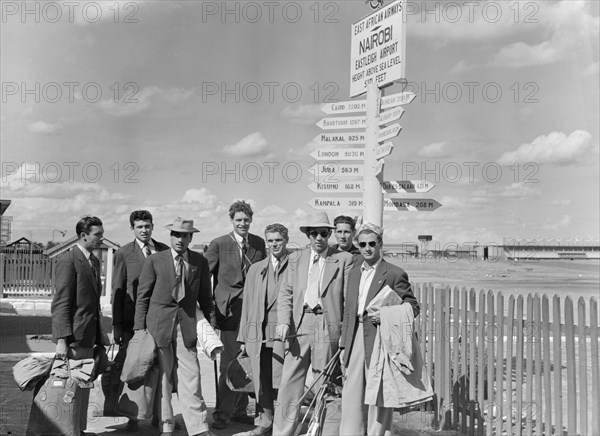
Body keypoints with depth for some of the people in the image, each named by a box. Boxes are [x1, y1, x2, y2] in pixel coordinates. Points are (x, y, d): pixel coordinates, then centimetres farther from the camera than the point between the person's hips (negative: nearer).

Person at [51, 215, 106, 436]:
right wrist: (61, 340, -21)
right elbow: (61, 303, -16)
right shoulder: (68, 260, -12)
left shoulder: (94, 261, 15)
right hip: (73, 337, -9)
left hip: (89, 335, 9)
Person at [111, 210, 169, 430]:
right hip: (133, 321, -2)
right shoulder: (123, 253, 2)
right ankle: (132, 417, 14)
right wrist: (117, 325, -4)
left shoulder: (164, 250, 9)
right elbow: (117, 290, 1)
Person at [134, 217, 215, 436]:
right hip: (159, 325, -1)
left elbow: (204, 296, 11)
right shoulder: (154, 261, -1)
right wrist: (139, 328, -2)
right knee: (162, 377, 6)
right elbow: (142, 296, 2)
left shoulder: (200, 262, 6)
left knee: (191, 377, -1)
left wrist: (212, 324, 5)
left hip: (187, 325, 1)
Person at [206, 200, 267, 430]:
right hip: (230, 308, -4)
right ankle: (222, 413, 6)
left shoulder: (259, 243, 10)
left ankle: (239, 410, 23)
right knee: (230, 362, -5)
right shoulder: (218, 244, -3)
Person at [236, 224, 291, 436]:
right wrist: (243, 336, 12)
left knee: (281, 381, -4)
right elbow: (247, 304, 16)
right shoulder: (255, 269, 16)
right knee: (261, 381, 8)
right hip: (257, 333, 4)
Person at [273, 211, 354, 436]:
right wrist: (283, 322, -6)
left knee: (323, 385, 6)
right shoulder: (296, 259, 12)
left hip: (327, 326, -2)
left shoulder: (344, 259, 2)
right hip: (299, 325, 3)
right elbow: (286, 292, 9)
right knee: (289, 382, 1)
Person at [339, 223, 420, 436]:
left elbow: (412, 307, -3)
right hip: (355, 340, 6)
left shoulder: (395, 274, -5)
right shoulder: (354, 273, 14)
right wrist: (344, 345, 13)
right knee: (351, 396, 7)